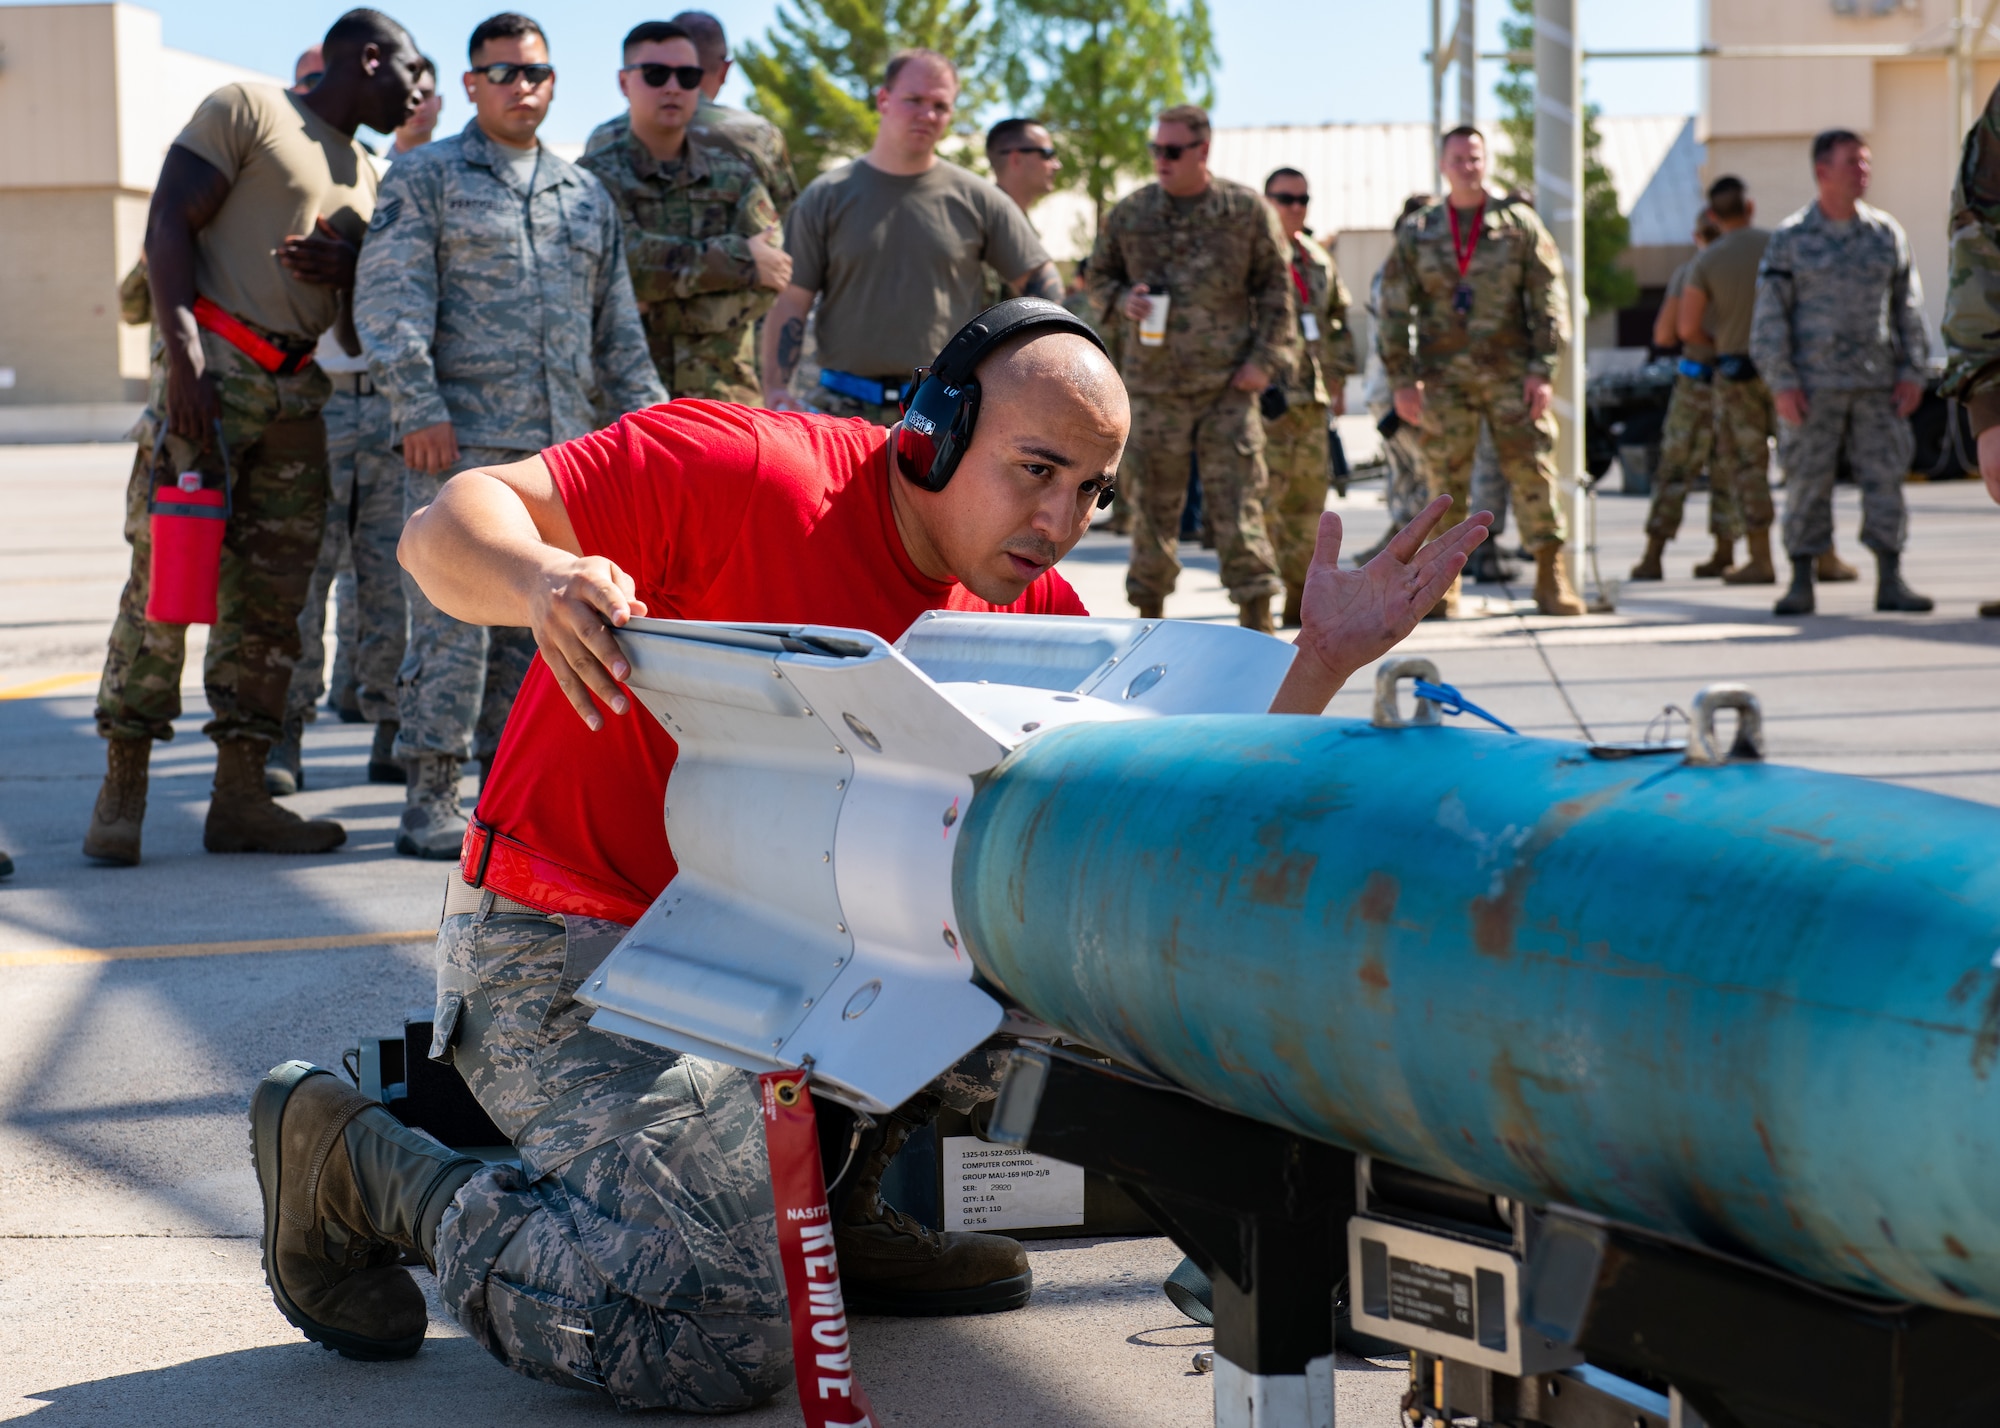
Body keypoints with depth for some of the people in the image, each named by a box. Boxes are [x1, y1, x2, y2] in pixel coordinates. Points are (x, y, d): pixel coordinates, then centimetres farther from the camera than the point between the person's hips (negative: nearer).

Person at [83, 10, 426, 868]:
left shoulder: (365, 180, 22)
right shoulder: (246, 111, 0)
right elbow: (168, 225, -8)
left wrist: (350, 269, 3)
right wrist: (184, 353, -19)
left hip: (295, 393, 7)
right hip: (212, 368, -7)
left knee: (272, 595, 3)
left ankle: (239, 797, 5)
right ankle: (122, 788, -7)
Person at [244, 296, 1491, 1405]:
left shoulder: (1026, 611, 2)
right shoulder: (750, 476, -20)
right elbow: (446, 528, -19)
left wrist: (1322, 661, -16)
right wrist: (541, 578, -43)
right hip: (575, 948, -7)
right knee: (719, 1345, -20)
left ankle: (824, 1209, 13)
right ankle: (355, 1160, 2)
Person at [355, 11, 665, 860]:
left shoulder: (587, 198, 20)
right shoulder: (426, 178, 5)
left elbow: (618, 329, 23)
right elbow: (392, 299, -5)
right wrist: (418, 407, -16)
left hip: (563, 444, 5)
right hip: (461, 440, -5)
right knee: (455, 622, -9)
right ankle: (430, 802, -4)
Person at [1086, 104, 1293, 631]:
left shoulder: (1247, 210, 1)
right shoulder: (1129, 213, 6)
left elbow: (1276, 286, 5)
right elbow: (1099, 276, 16)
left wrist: (1265, 358, -4)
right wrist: (1123, 299, -6)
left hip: (1228, 384, -2)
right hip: (1153, 384, 2)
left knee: (1236, 503, -4)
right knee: (1153, 503, 6)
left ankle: (1257, 621, 0)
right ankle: (1149, 612, 17)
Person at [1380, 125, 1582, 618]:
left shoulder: (1519, 222, 5)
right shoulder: (1417, 234, 8)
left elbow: (1549, 299, 3)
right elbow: (1395, 310, 8)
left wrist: (1542, 369, -5)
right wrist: (1403, 380, 1)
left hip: (1510, 373, -1)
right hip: (1444, 376, 1)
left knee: (1531, 471, -4)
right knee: (1446, 481, 2)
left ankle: (1551, 578, 1)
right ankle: (1443, 582, 10)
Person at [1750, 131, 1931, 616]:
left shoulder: (1887, 233, 9)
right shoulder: (1790, 239, 0)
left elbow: (1908, 307, 12)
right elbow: (1769, 316, -2)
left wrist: (1912, 371, 3)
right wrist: (1781, 383, -10)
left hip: (1876, 385, 3)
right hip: (1812, 386, -3)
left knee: (1885, 479, 0)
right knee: (1807, 484, 0)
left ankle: (1890, 582, 3)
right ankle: (1801, 585, 7)